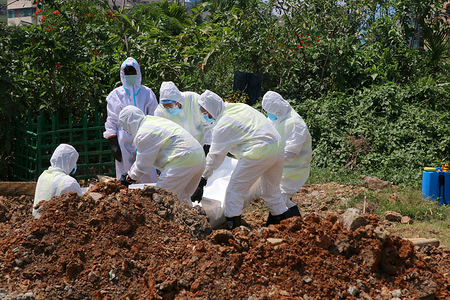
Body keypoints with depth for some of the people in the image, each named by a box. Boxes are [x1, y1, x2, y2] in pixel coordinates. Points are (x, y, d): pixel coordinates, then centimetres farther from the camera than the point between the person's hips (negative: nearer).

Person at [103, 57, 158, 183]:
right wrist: (113, 143, -1)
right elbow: (111, 121, 8)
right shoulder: (116, 94, 10)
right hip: (124, 142, 0)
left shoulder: (147, 93, 13)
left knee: (148, 177, -4)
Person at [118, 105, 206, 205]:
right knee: (182, 197, 20)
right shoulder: (153, 120, 21)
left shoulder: (143, 134, -10)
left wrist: (130, 177, 15)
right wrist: (130, 172, 31)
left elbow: (143, 165, -1)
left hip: (183, 160, -10)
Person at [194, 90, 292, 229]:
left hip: (258, 152, -9)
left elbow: (216, 155, 0)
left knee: (234, 191, -1)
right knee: (272, 190, 24)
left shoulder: (221, 125, -4)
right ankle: (283, 217, 28)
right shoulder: (240, 107, 18)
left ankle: (232, 227, -4)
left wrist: (204, 177, 10)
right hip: (278, 146, 9)